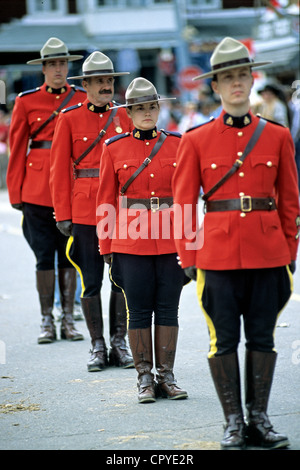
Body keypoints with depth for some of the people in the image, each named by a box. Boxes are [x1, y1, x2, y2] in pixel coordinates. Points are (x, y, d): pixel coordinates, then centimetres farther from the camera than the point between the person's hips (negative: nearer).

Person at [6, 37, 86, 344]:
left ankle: (68, 319, 12)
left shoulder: (83, 99, 5)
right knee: (44, 255, 2)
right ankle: (47, 321, 9)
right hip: (38, 187, -1)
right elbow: (17, 149, 5)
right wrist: (15, 192, 1)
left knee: (68, 254, 5)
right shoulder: (26, 101, 3)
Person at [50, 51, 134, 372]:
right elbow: (60, 169, 1)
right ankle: (98, 345, 14)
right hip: (85, 210, -2)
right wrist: (63, 214, -4)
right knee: (91, 281, 3)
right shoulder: (69, 118, 1)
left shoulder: (124, 117, 8)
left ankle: (119, 343, 14)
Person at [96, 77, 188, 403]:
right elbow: (105, 202, 4)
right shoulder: (114, 149, 2)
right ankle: (144, 378, 11)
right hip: (131, 241, -1)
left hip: (171, 240, 1)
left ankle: (166, 376, 12)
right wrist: (107, 249, 1)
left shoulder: (177, 145, 5)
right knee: (139, 311, 3)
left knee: (168, 309, 4)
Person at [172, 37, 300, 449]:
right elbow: (183, 203, 3)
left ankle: (259, 419, 16)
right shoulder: (196, 141, 2)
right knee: (223, 340, 3)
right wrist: (188, 256, -2)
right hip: (218, 255, -1)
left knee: (262, 338, 6)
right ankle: (234, 422, 13)